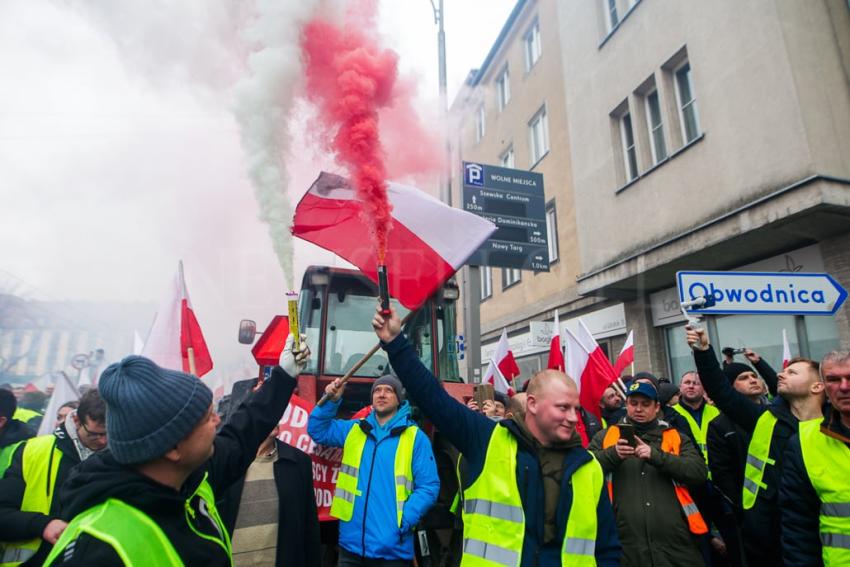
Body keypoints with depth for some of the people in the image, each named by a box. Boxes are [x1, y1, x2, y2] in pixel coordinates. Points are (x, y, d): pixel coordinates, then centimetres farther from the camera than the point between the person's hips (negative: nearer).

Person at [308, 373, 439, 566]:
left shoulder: (415, 437, -5)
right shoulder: (352, 430, 8)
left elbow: (428, 487, -7)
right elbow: (318, 430, 12)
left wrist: (404, 521, -18)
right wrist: (331, 401, -4)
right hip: (351, 543, 3)